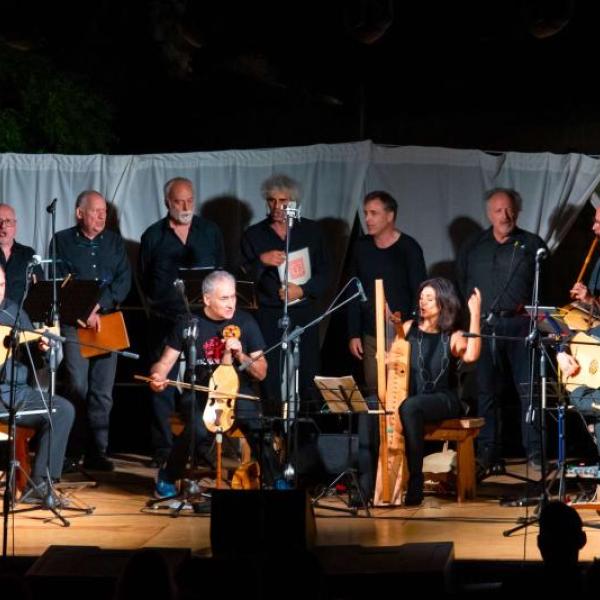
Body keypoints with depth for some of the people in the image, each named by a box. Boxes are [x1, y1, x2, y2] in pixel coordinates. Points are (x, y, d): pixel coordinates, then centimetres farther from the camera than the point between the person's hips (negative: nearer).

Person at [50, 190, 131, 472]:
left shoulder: (114, 242, 14)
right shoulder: (62, 241, 5)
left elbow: (124, 280, 5)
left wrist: (98, 306, -8)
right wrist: (83, 312, -12)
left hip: (108, 321, 3)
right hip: (74, 323, -3)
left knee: (103, 392, 0)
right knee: (78, 388, -9)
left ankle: (97, 452, 5)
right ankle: (73, 451, -2)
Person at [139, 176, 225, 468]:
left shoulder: (210, 231, 10)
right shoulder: (153, 236, 8)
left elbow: (222, 272, 13)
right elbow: (144, 279, 11)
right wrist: (158, 302, -1)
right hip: (165, 320, 0)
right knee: (162, 386, -1)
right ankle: (162, 449, 5)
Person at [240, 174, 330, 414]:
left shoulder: (311, 231, 10)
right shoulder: (253, 235, 8)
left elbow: (325, 274, 8)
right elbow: (244, 277, 2)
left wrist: (302, 290, -8)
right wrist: (261, 261, -17)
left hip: (304, 315, 1)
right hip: (269, 318, -1)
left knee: (307, 381, -3)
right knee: (272, 385, -6)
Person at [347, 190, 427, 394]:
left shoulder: (408, 248, -5)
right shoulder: (362, 247, 8)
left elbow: (419, 294, -5)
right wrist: (354, 334, 7)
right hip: (371, 336, 4)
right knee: (374, 392, 2)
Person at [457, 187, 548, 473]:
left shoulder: (532, 245, 5)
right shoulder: (472, 246, 12)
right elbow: (461, 284, 19)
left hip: (520, 324, -2)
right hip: (484, 326, 2)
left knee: (528, 389, -7)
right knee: (486, 391, 4)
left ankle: (535, 452, -2)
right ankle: (488, 452, 9)